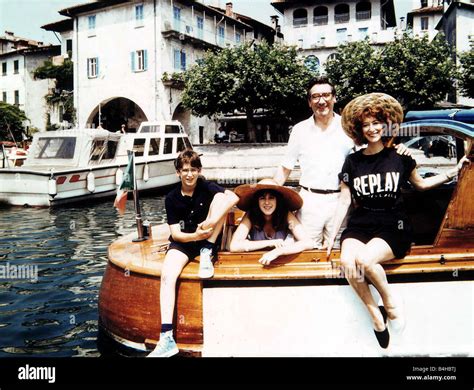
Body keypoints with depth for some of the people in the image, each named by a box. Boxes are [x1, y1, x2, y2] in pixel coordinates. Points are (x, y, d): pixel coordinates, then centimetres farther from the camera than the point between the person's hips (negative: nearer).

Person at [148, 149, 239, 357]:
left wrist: (209, 223, -36)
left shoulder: (206, 187, -4)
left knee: (220, 196, -21)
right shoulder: (172, 198, -1)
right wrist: (194, 236, -28)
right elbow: (175, 233, -6)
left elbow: (234, 197, -24)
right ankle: (167, 338, -33)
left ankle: (207, 253, -19)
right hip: (183, 241, 1)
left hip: (209, 240, 0)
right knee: (167, 274, -30)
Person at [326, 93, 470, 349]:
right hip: (360, 224, 2)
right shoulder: (353, 161, 8)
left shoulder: (399, 156, 6)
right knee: (347, 262, -30)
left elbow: (421, 184, 21)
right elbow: (344, 201, 9)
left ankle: (390, 301, -4)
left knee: (364, 259, -33)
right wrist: (332, 236, 6)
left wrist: (453, 172, 11)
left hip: (393, 226, -2)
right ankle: (376, 315, -9)